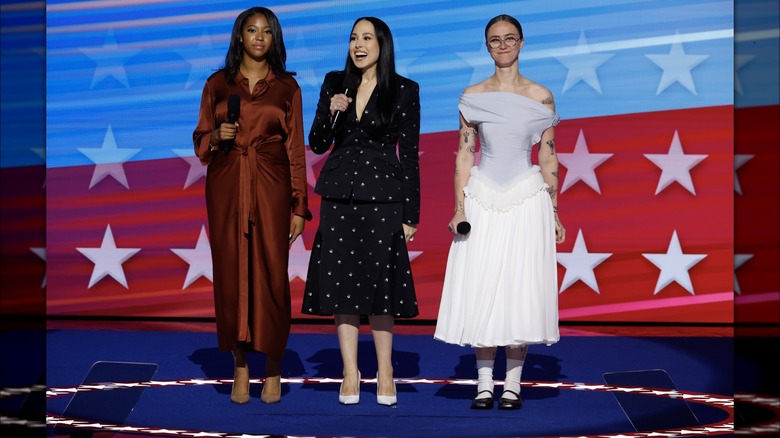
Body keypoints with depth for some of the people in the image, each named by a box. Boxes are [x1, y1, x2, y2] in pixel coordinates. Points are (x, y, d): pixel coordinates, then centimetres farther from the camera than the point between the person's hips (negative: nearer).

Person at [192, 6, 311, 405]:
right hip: (226, 186, 1)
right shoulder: (217, 84, 9)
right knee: (231, 274, 1)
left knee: (271, 275, -4)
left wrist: (299, 207, 1)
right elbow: (200, 140, 14)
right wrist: (217, 136, -10)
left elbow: (295, 148, 5)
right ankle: (240, 368, 13)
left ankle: (273, 370, 9)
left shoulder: (287, 87, 7)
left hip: (271, 185, -1)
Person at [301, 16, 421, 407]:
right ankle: (350, 374, 10)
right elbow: (317, 145, 9)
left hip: (382, 196, -3)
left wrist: (411, 214, -4)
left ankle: (385, 373, 13)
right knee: (341, 282, 2)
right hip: (339, 194, 3)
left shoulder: (404, 90, -1)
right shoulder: (334, 83, 8)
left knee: (380, 281, 0)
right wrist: (331, 114, -11)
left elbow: (409, 154, -1)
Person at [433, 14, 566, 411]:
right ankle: (484, 384, 9)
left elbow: (548, 158, 5)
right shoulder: (472, 96, 5)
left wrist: (554, 213, 3)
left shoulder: (541, 97, 4)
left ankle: (513, 384, 10)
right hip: (482, 200, 1)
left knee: (521, 288, 1)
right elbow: (464, 155, 4)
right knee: (480, 289, 0)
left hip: (527, 201, 0)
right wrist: (459, 209, -4)